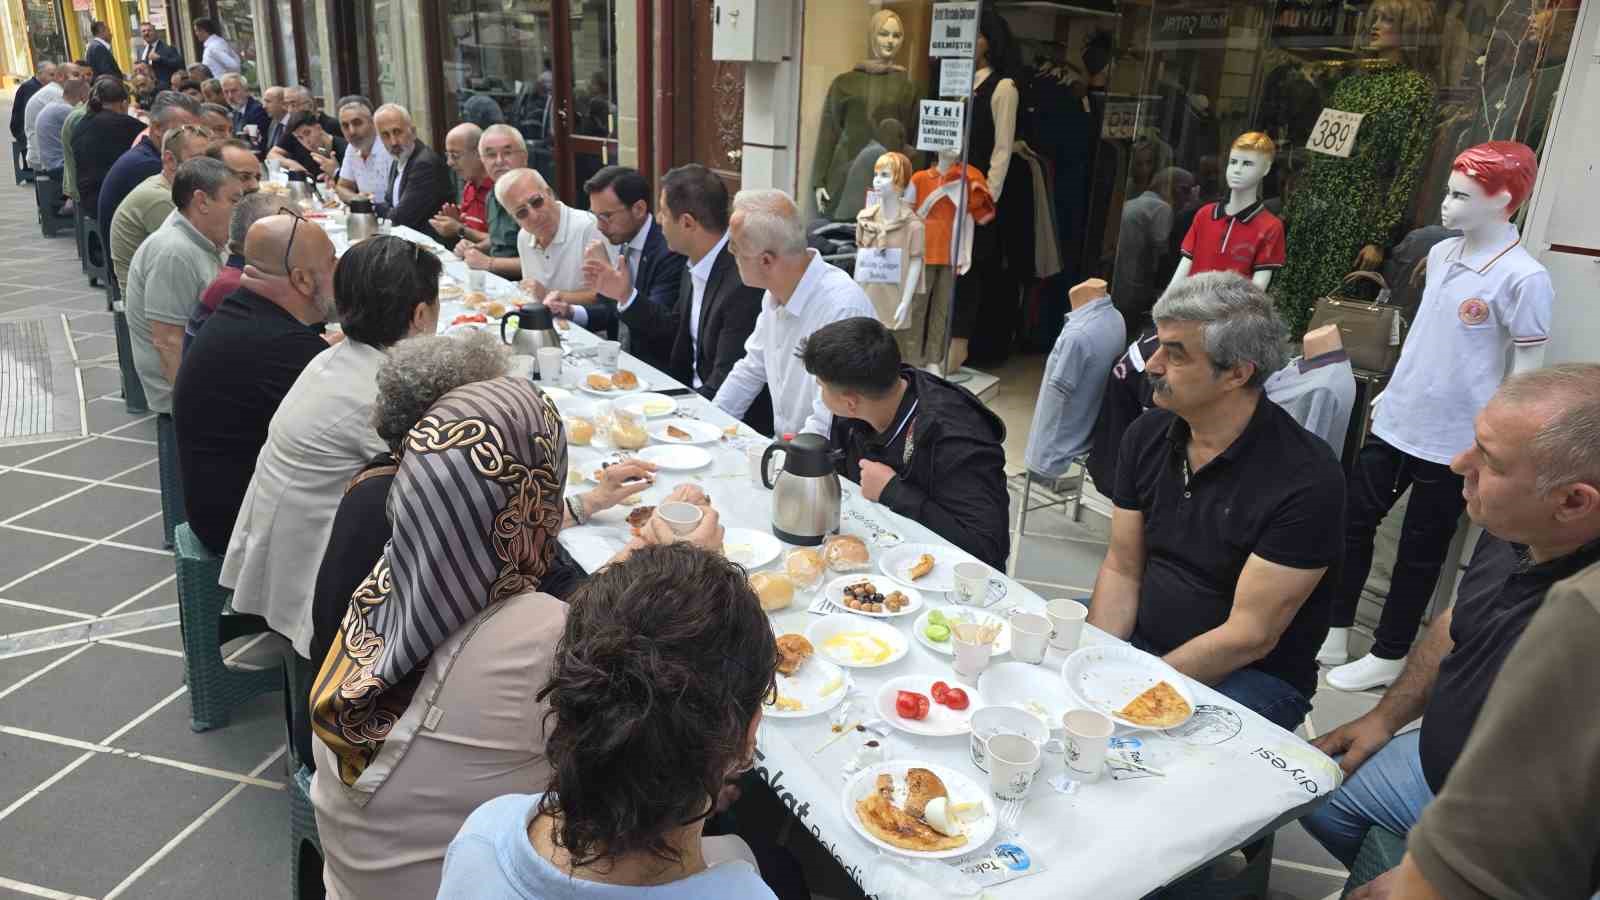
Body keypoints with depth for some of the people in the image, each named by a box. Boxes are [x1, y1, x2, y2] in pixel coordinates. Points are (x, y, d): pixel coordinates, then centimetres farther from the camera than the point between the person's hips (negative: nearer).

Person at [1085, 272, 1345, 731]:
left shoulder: (1305, 479, -21)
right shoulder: (1147, 435, -1)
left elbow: (1249, 636, -19)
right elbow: (1122, 569, 2)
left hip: (1251, 675, -5)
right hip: (1141, 639, 6)